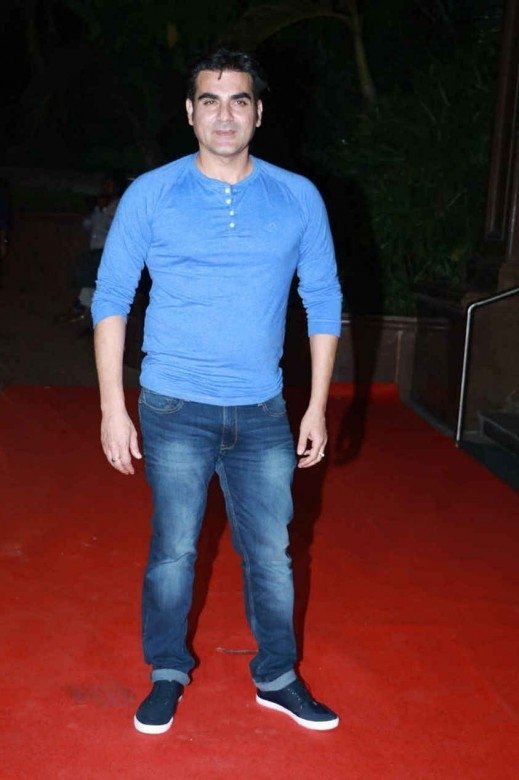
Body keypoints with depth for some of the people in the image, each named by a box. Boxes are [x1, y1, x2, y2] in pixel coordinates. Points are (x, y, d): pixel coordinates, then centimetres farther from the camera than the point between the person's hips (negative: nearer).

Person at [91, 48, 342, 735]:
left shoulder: (299, 198, 2)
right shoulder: (151, 194, -2)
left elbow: (324, 302, 6)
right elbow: (110, 298, 0)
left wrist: (318, 406, 3)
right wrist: (113, 407, -5)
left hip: (263, 412, 2)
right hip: (174, 410, -1)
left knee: (271, 553, 11)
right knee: (173, 551, 9)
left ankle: (277, 678, 31)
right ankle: (168, 674, 30)